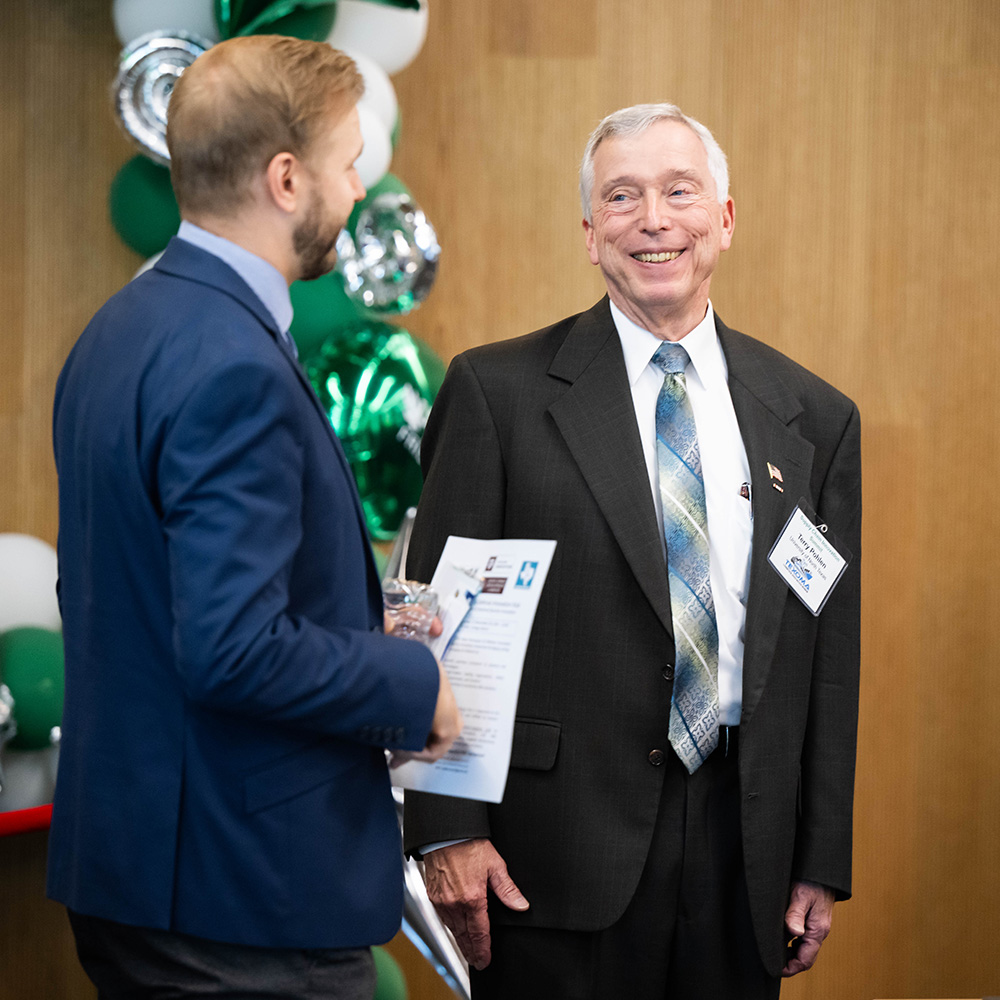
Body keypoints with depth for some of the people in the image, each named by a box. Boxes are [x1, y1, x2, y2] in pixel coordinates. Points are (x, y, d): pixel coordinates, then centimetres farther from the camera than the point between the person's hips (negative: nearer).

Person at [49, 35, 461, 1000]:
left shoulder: (117, 332, 9)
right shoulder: (235, 370, -21)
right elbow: (234, 650, -27)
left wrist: (359, 634, 15)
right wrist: (415, 685, -11)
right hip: (246, 890, -10)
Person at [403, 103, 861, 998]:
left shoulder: (815, 418, 9)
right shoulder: (498, 391, 0)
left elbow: (830, 660, 10)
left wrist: (822, 866, 7)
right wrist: (447, 830, -10)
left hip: (742, 855, 3)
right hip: (561, 852, -3)